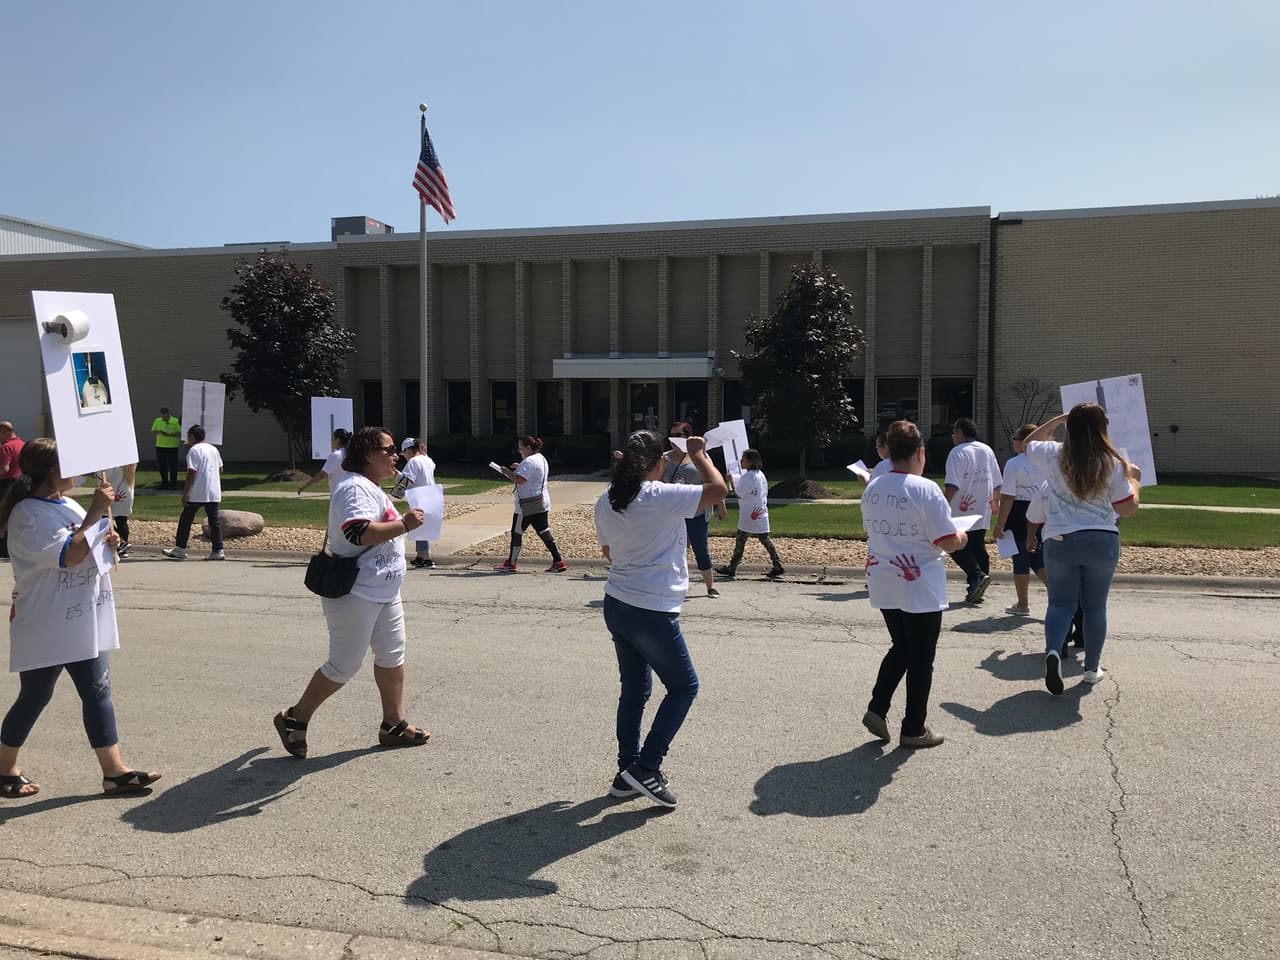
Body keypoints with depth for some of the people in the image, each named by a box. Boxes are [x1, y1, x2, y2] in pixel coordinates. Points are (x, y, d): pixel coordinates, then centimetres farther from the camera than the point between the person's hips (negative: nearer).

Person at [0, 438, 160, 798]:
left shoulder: (68, 505, 9)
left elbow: (89, 550, 21)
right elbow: (70, 555, -26)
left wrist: (106, 540, -1)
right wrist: (96, 512, -22)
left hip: (81, 624, 8)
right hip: (45, 628, -8)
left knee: (98, 692, 7)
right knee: (34, 698, 7)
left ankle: (114, 771, 11)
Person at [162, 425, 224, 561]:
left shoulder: (194, 450, -8)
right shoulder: (214, 449, 14)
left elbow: (191, 473, -14)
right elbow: (220, 469, 17)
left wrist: (185, 493, -11)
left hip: (197, 494, -6)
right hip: (214, 493, 6)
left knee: (186, 519, 6)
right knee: (214, 520, 5)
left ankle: (180, 549, 11)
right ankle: (218, 551, 2)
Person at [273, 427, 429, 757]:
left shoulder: (372, 488, 15)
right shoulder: (355, 488, -19)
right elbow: (360, 533, -33)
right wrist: (404, 524, -27)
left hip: (384, 592, 11)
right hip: (355, 594, -11)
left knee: (392, 657, 13)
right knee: (344, 665, -2)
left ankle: (394, 724, 24)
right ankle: (295, 719, 15)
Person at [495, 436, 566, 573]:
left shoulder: (529, 462, -17)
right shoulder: (541, 458, 15)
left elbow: (519, 479, -26)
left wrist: (507, 472, -10)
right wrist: (520, 467, 18)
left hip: (528, 504, -9)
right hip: (541, 503, 9)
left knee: (516, 532, 3)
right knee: (543, 532, 9)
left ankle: (511, 563, 13)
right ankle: (559, 562, 4)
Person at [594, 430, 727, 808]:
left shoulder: (606, 502, 4)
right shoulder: (661, 497, -17)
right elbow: (718, 490, -14)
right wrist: (698, 455, 0)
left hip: (616, 606, 8)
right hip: (652, 613, -7)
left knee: (634, 689, 17)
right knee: (683, 686, 8)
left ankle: (627, 771, 23)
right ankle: (646, 767, 3)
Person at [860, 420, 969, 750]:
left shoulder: (872, 488, 2)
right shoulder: (926, 490, -18)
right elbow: (948, 542, -17)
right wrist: (961, 537, 4)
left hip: (883, 585, 6)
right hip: (920, 588, -6)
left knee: (900, 648, 22)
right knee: (921, 658, 8)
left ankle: (877, 709, 13)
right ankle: (914, 729, 17)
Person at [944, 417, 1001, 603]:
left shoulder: (958, 452, -12)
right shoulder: (988, 451, 11)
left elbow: (952, 486, -20)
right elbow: (997, 483, 17)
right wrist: (995, 501, 30)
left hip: (961, 511, -7)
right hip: (982, 513, 7)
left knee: (957, 547, 3)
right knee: (978, 547, 12)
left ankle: (977, 575, -16)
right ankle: (976, 591, 12)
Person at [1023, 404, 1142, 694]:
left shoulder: (1053, 455, -5)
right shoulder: (1113, 465, -7)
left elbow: (1029, 443, 19)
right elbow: (1128, 509, 2)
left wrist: (1057, 420, 20)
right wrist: (1134, 480, 18)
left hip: (1060, 540, 0)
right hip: (1102, 541, 0)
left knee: (1061, 602, 8)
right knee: (1095, 605, 14)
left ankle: (1053, 651, -19)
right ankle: (1092, 667, 23)